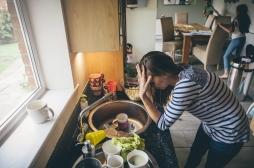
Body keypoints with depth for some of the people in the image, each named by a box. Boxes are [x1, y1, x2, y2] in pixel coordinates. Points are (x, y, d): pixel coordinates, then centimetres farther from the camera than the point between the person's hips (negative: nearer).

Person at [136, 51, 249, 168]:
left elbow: (163, 124, -28)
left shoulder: (185, 85, -38)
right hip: (210, 126, 7)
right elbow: (161, 108, -6)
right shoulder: (182, 75, -10)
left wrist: (143, 95, -29)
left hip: (229, 133, -7)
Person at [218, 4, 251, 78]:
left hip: (236, 39, -8)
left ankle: (226, 73, -6)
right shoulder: (247, 19, 7)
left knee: (226, 56, -1)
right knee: (237, 56, 16)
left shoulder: (237, 19, -15)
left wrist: (220, 25, -12)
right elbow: (246, 30, 16)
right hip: (243, 39, 8)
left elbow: (230, 31, -19)